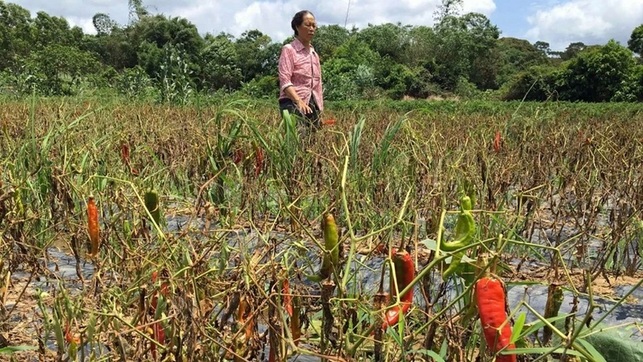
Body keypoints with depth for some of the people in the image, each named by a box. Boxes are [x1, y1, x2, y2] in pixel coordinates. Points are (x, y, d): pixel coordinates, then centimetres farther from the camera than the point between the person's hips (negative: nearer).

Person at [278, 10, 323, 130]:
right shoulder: (289, 49, -2)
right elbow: (285, 81, -12)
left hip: (312, 105, 7)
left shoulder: (314, 54, 19)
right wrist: (299, 101, -27)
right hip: (293, 104, -7)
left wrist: (320, 111, 16)